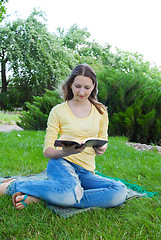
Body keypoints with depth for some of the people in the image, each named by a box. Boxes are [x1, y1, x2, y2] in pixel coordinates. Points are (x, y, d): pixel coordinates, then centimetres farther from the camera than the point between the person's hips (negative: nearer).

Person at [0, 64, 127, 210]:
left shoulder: (100, 111, 10)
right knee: (69, 193, -39)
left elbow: (103, 142, 14)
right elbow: (47, 150, 0)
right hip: (62, 163, -4)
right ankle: (12, 186, -13)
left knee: (120, 192, -27)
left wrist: (101, 149, -11)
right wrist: (65, 152, -23)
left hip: (86, 172, 4)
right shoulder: (58, 111, 2)